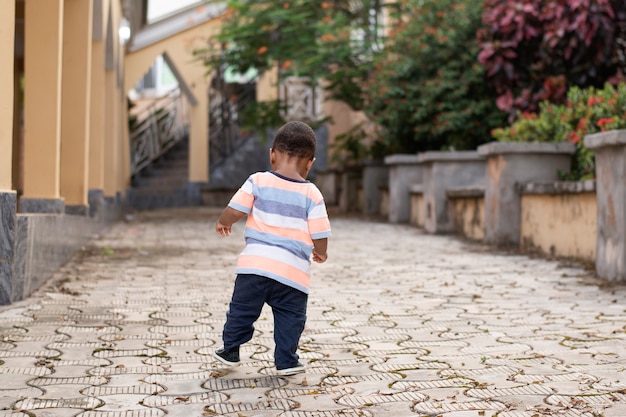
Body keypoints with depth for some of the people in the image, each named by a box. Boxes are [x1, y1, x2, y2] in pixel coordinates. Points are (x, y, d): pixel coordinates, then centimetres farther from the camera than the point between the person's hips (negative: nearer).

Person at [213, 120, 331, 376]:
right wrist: (321, 253, 19)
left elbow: (235, 210, -3)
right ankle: (286, 362, 14)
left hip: (255, 263, 1)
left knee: (242, 308, 16)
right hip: (293, 270, -1)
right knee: (290, 317, 11)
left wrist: (223, 222, 20)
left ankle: (230, 350, 26)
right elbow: (319, 236, -2)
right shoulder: (311, 194, -1)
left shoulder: (258, 181, 0)